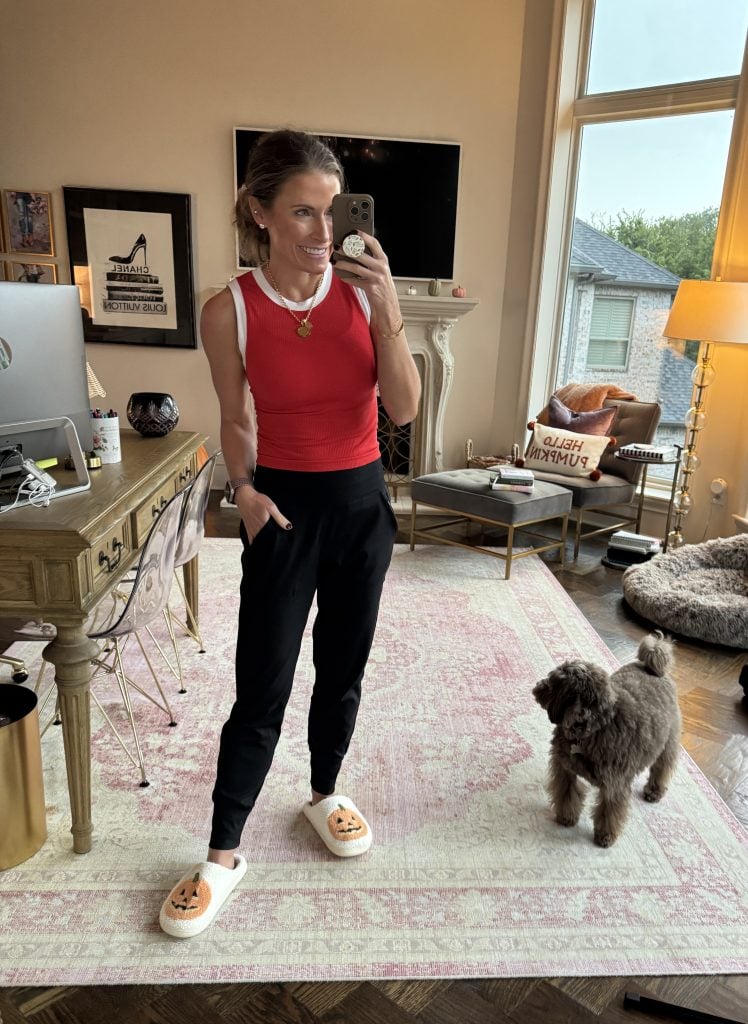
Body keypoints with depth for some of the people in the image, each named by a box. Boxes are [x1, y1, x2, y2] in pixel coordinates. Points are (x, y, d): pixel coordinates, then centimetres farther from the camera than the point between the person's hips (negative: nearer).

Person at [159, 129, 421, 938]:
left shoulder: (363, 289, -5)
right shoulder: (229, 311, -10)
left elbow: (403, 410, -10)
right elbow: (236, 419, 3)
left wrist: (387, 311, -19)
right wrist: (242, 488, -12)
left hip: (362, 502, 3)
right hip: (285, 506, -2)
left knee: (343, 671, 16)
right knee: (260, 690, 3)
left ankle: (324, 794, 42)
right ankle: (224, 853, 24)